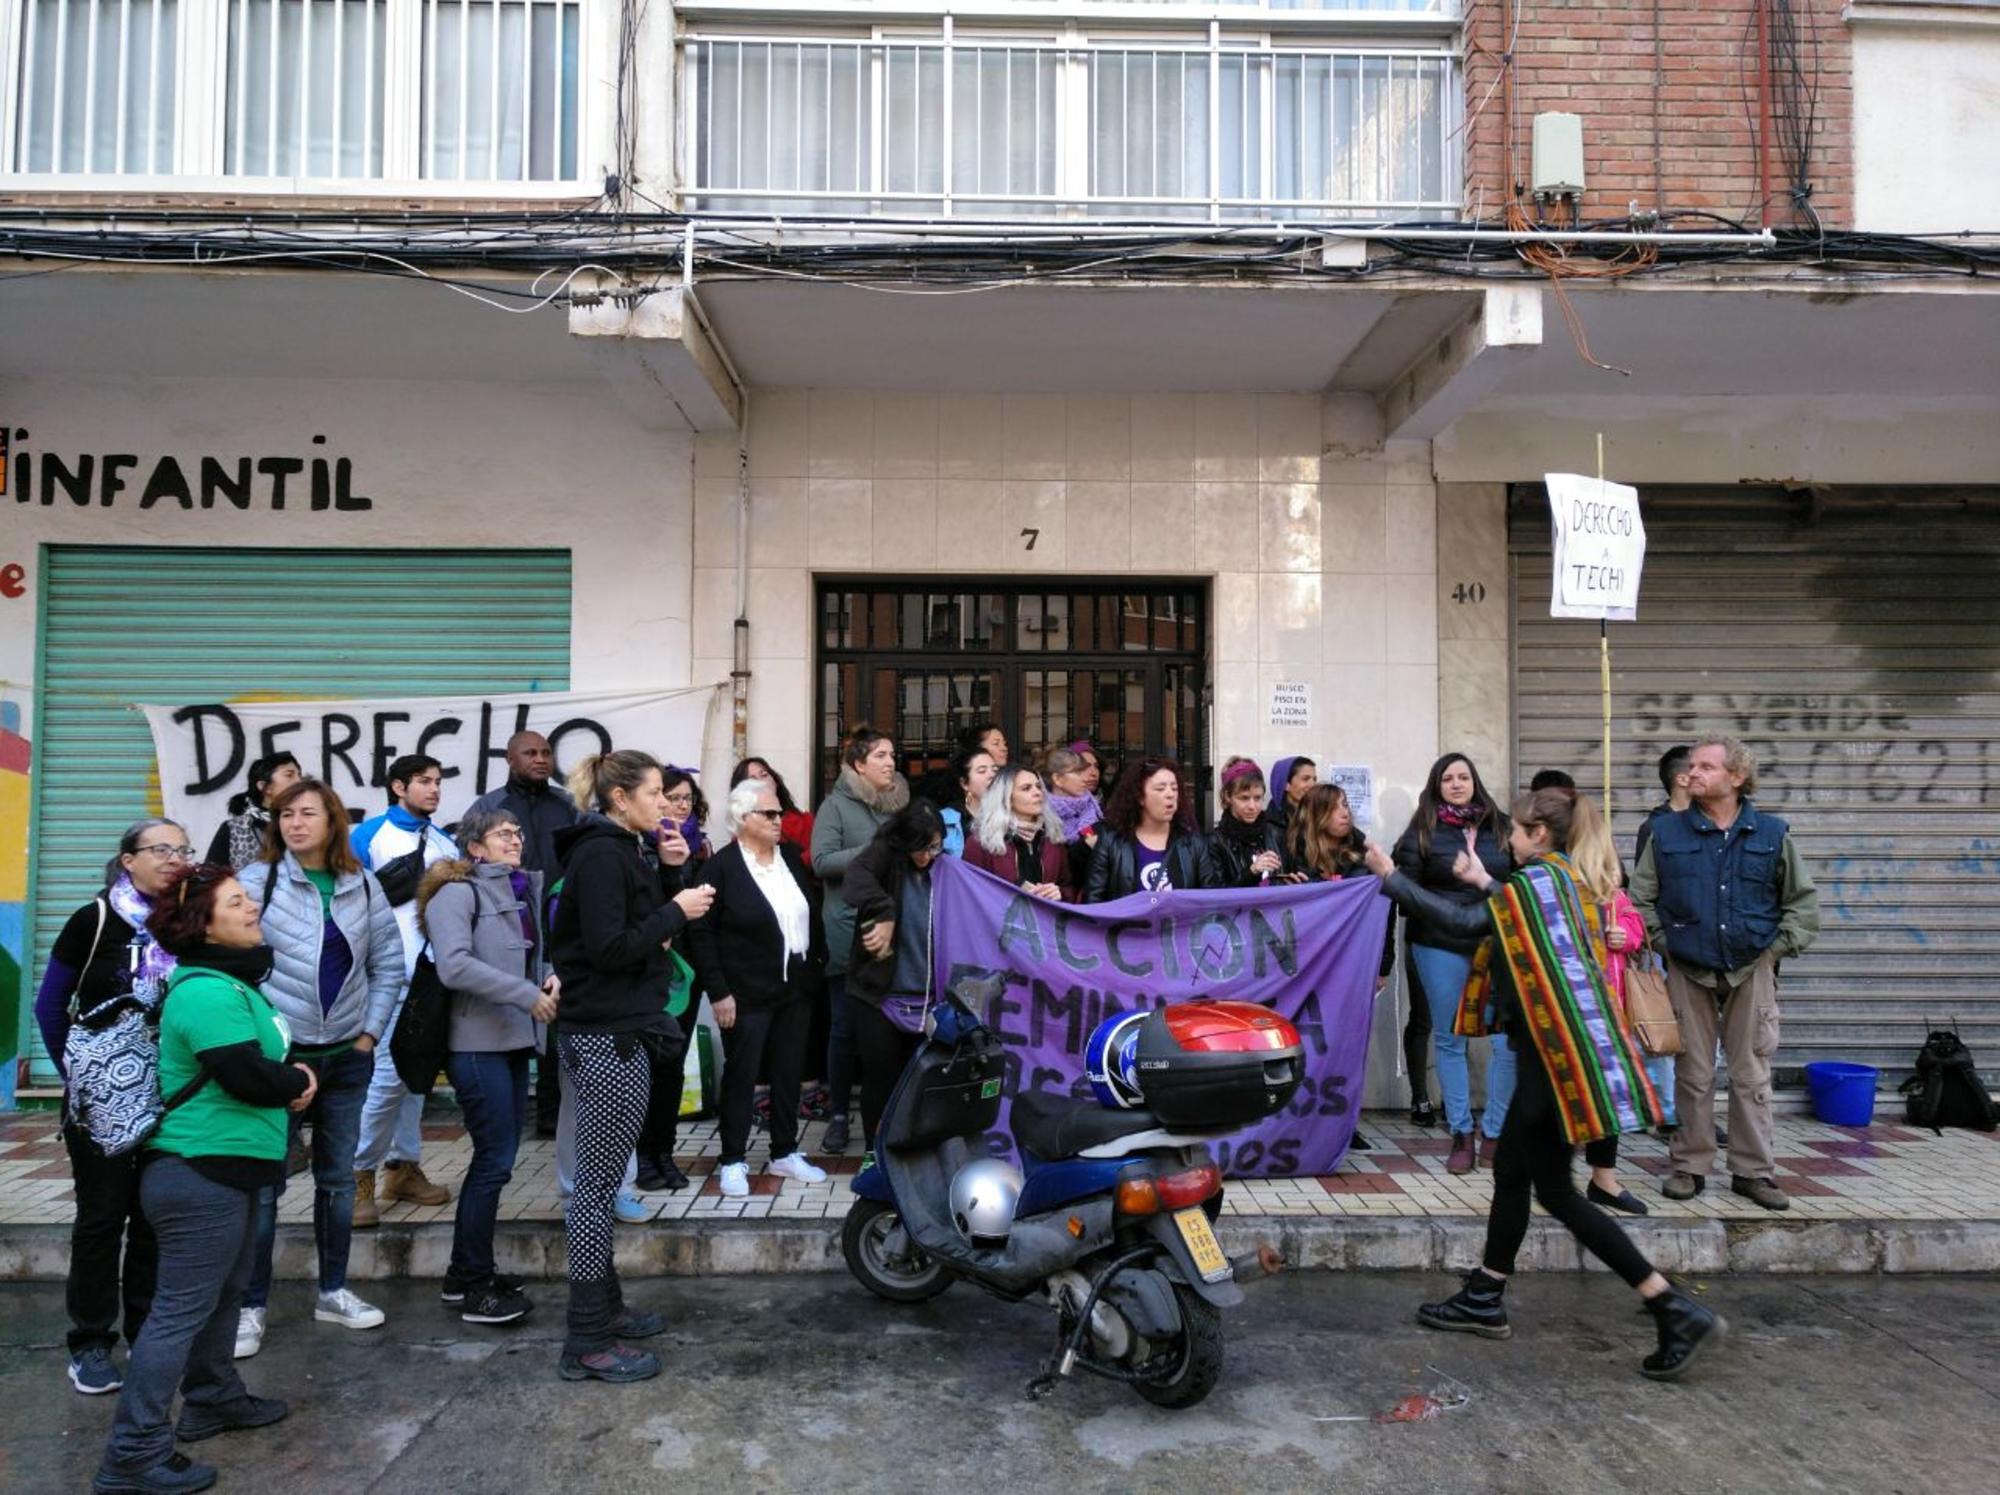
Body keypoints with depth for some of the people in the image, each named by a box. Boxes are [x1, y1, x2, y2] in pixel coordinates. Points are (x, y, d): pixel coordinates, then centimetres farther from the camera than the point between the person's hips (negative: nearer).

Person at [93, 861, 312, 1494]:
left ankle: (214, 1399, 39)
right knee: (181, 1309, -5)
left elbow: (264, 1060, 18)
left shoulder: (230, 982, 14)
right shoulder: (210, 993, -20)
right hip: (200, 1174, -11)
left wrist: (286, 1080, -2)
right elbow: (247, 1075, -27)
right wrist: (299, 1081, -8)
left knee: (223, 1290, 23)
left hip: (227, 1168, 11)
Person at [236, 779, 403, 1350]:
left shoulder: (362, 885, 3)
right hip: (278, 1054, -4)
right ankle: (251, 1305, 14)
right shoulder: (257, 881, -7)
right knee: (263, 1181, 2)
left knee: (338, 1177, 14)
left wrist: (370, 1033, 2)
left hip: (347, 1056, 4)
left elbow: (388, 965, 8)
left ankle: (333, 1291, 28)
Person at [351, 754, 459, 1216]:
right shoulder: (369, 835, -4)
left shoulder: (446, 844, 14)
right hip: (391, 977, -6)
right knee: (389, 1074, -8)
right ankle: (359, 1173, 6)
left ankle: (404, 1166, 20)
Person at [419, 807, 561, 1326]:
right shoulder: (457, 891, -10)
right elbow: (454, 965, -21)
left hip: (514, 1040, 8)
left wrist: (548, 975, 0)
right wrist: (527, 994, -20)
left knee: (496, 1157, 14)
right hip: (477, 1044, -8)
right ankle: (474, 1286, 8)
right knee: (494, 1160, -5)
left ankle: (465, 1274, 26)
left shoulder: (522, 889, 14)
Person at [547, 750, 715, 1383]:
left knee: (599, 1182, 17)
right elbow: (609, 948, -22)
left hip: (616, 1031, 10)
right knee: (599, 1184, -4)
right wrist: (676, 912, -15)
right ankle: (587, 1343, 2)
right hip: (607, 1038, -10)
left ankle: (605, 1307, 27)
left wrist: (671, 895, 4)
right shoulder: (601, 855, -15)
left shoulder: (617, 851, 16)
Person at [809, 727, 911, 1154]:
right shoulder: (836, 805, -1)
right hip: (848, 930, -4)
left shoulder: (899, 802, 12)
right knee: (845, 1026, 3)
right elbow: (822, 862, -11)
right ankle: (838, 1114, 13)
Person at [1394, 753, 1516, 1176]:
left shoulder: (1499, 827, 9)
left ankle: (1493, 1133, 6)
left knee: (1511, 1038, -7)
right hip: (1441, 946, -1)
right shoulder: (1422, 831, 2)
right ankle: (1461, 1137, 15)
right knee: (1450, 1041, 5)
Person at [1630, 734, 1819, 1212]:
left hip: (1752, 971, 0)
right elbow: (1640, 898, 6)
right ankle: (1689, 1166, 15)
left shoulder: (1771, 833, 1)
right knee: (1693, 1073, 5)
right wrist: (1665, 942, -1)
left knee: (1752, 1075, 5)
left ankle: (1753, 1170, 15)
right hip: (1689, 971, 0)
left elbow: (1803, 899, 9)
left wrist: (1780, 946, 0)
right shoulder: (1667, 832, 1)